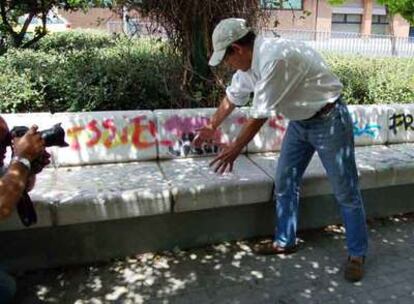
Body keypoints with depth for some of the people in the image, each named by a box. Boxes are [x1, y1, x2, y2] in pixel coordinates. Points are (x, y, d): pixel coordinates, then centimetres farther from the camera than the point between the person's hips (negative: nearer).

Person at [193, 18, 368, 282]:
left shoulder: (274, 58, -31)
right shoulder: (250, 60, -1)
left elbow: (260, 115, -25)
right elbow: (232, 97, 14)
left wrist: (235, 149, -12)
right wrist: (211, 127, 25)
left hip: (329, 121, -8)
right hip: (300, 122, 9)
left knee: (345, 191, 3)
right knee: (284, 183, 10)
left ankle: (358, 253, 19)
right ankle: (285, 241, 25)